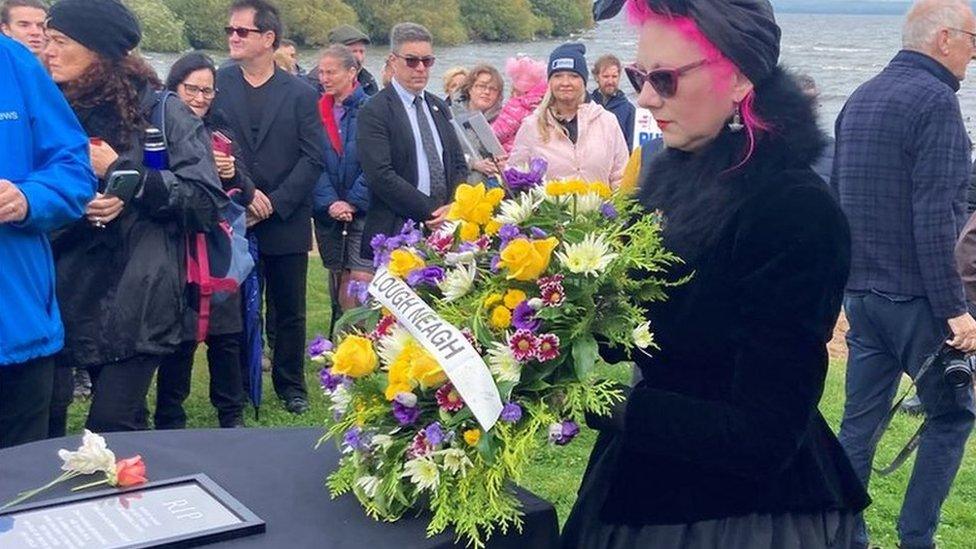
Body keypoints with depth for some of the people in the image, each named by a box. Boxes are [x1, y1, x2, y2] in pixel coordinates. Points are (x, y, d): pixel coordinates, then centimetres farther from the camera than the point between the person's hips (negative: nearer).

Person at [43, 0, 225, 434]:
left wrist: (118, 170, -12)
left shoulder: (160, 112, -4)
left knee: (111, 431, -6)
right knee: (44, 422, 9)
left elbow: (206, 201, -10)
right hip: (72, 298, 5)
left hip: (136, 304, -5)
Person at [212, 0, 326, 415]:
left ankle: (291, 385, 24)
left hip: (286, 222, 0)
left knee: (289, 310, 10)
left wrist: (275, 202, -12)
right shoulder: (217, 85, 1)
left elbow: (313, 158, -3)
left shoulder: (301, 94, 1)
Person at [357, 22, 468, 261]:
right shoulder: (374, 112, -5)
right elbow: (381, 176, -14)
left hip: (443, 232, 5)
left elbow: (459, 165, 16)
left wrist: (453, 208, -4)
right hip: (395, 235, -5)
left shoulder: (439, 108, 16)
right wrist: (430, 213, -14)